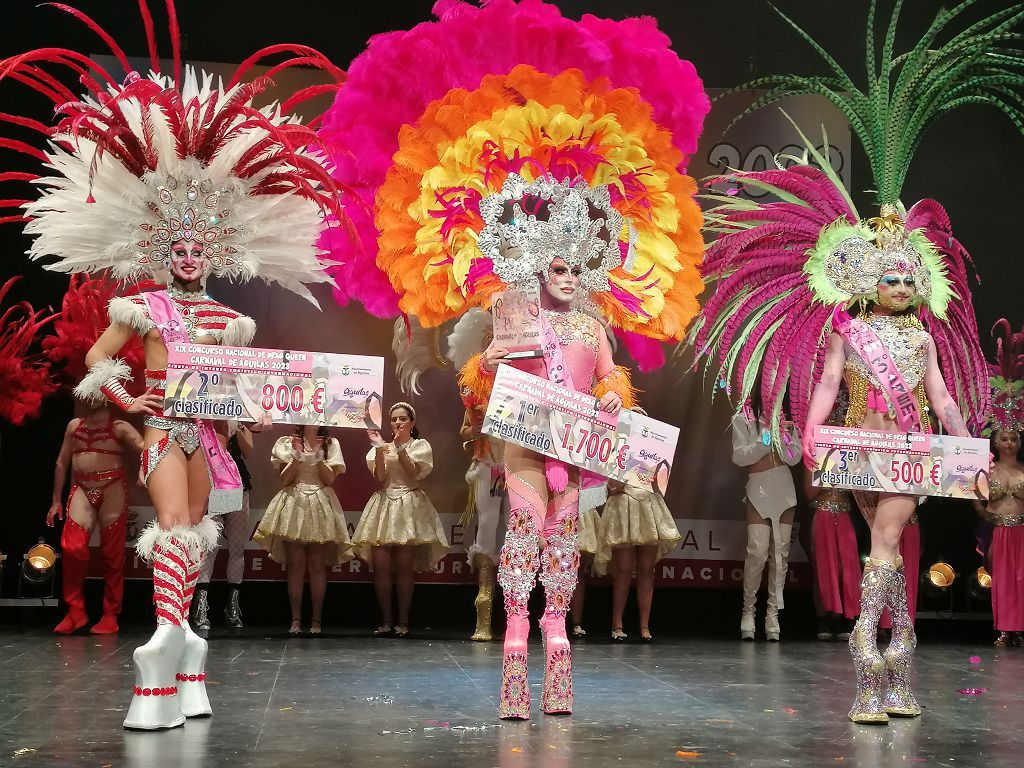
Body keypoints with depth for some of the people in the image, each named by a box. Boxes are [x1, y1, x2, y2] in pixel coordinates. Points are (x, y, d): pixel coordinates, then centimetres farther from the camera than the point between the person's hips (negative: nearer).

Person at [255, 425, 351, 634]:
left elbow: (330, 479, 0)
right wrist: (297, 457, -12)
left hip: (320, 505, 0)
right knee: (295, 563, -3)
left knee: (317, 564, -2)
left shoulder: (331, 444, 9)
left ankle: (317, 619, 3)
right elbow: (284, 479, 1)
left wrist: (318, 456, -11)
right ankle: (296, 619, 1)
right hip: (294, 503, 0)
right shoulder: (287, 443, 8)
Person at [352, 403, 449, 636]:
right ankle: (386, 620, 2)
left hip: (409, 505, -3)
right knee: (380, 566, -5)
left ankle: (403, 621, 2)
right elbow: (380, 477, -1)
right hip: (384, 503, 3)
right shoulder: (382, 447, 14)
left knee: (404, 567, -4)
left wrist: (400, 447, -15)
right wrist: (380, 448, -9)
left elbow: (414, 472, -10)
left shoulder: (420, 445, 7)